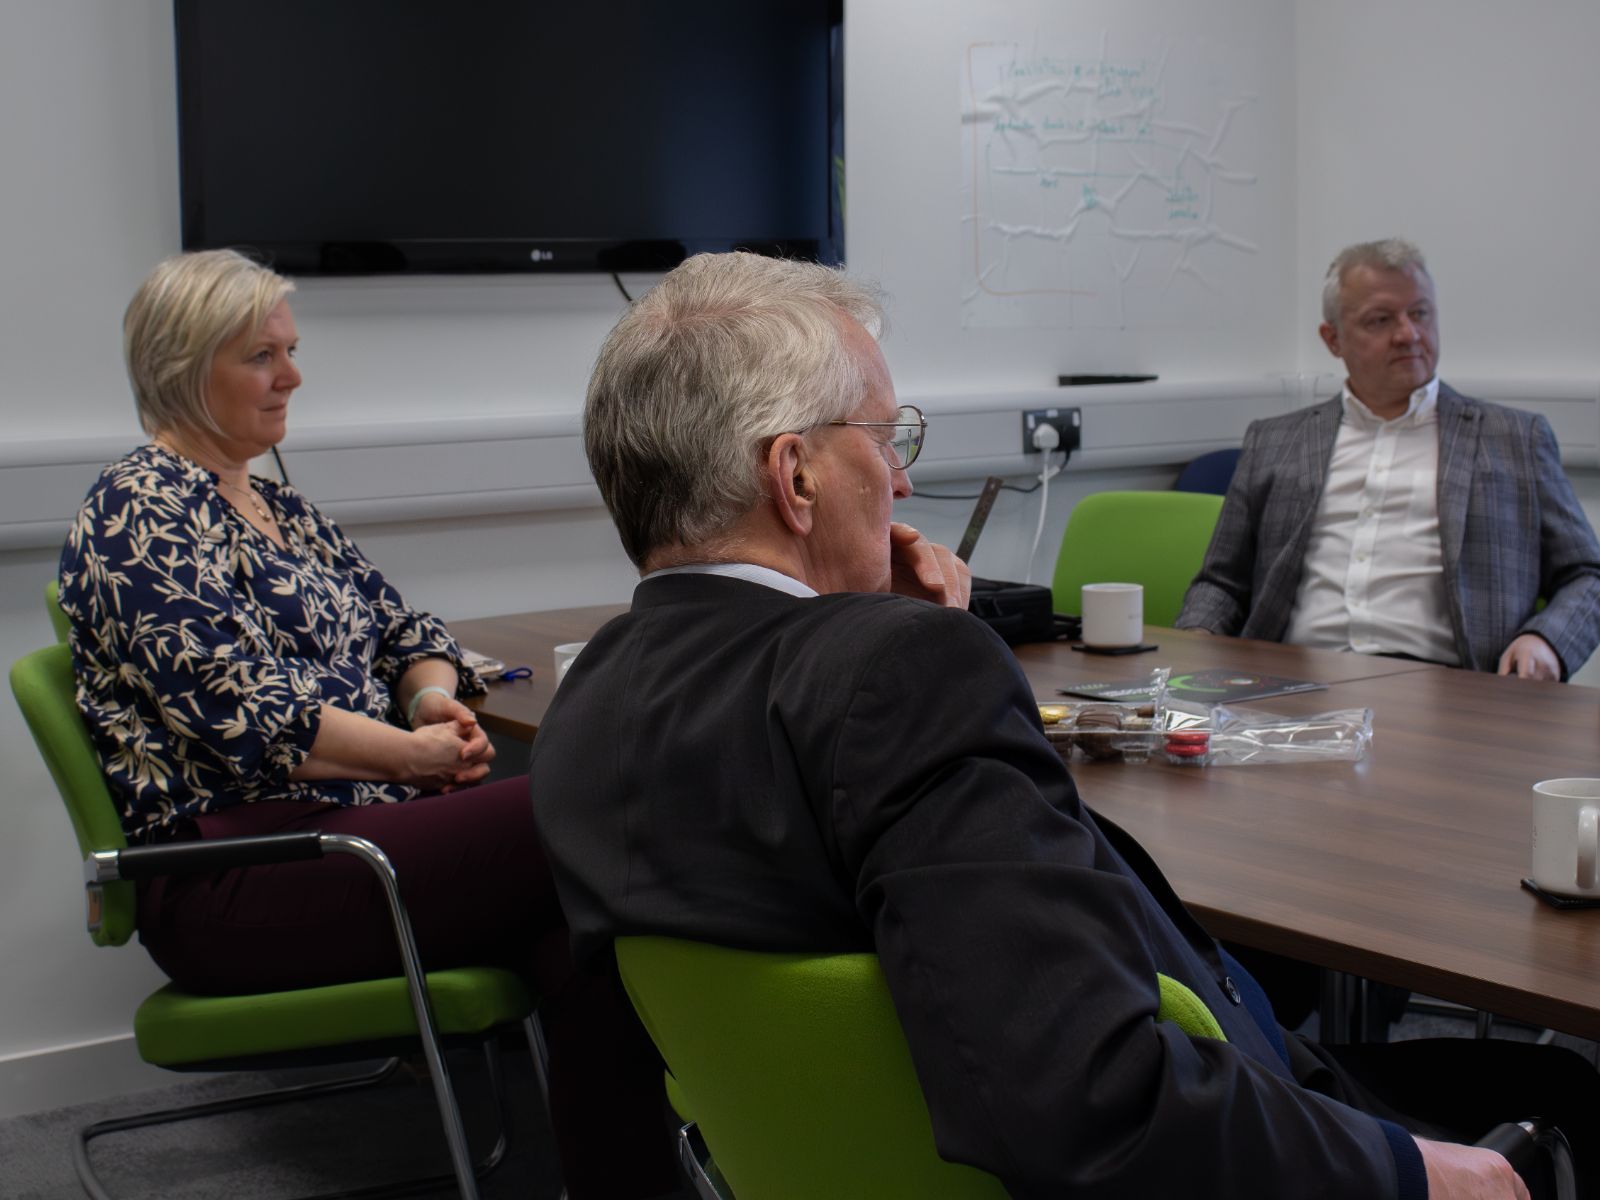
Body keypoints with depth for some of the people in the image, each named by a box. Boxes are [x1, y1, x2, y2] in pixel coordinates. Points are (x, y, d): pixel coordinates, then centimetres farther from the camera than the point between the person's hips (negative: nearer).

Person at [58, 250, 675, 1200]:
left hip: (352, 821, 9)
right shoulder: (138, 514, -6)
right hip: (229, 885, -9)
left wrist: (435, 697, -1)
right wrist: (414, 753, -10)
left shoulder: (282, 508, 22)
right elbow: (241, 711, -16)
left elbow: (402, 629, 23)